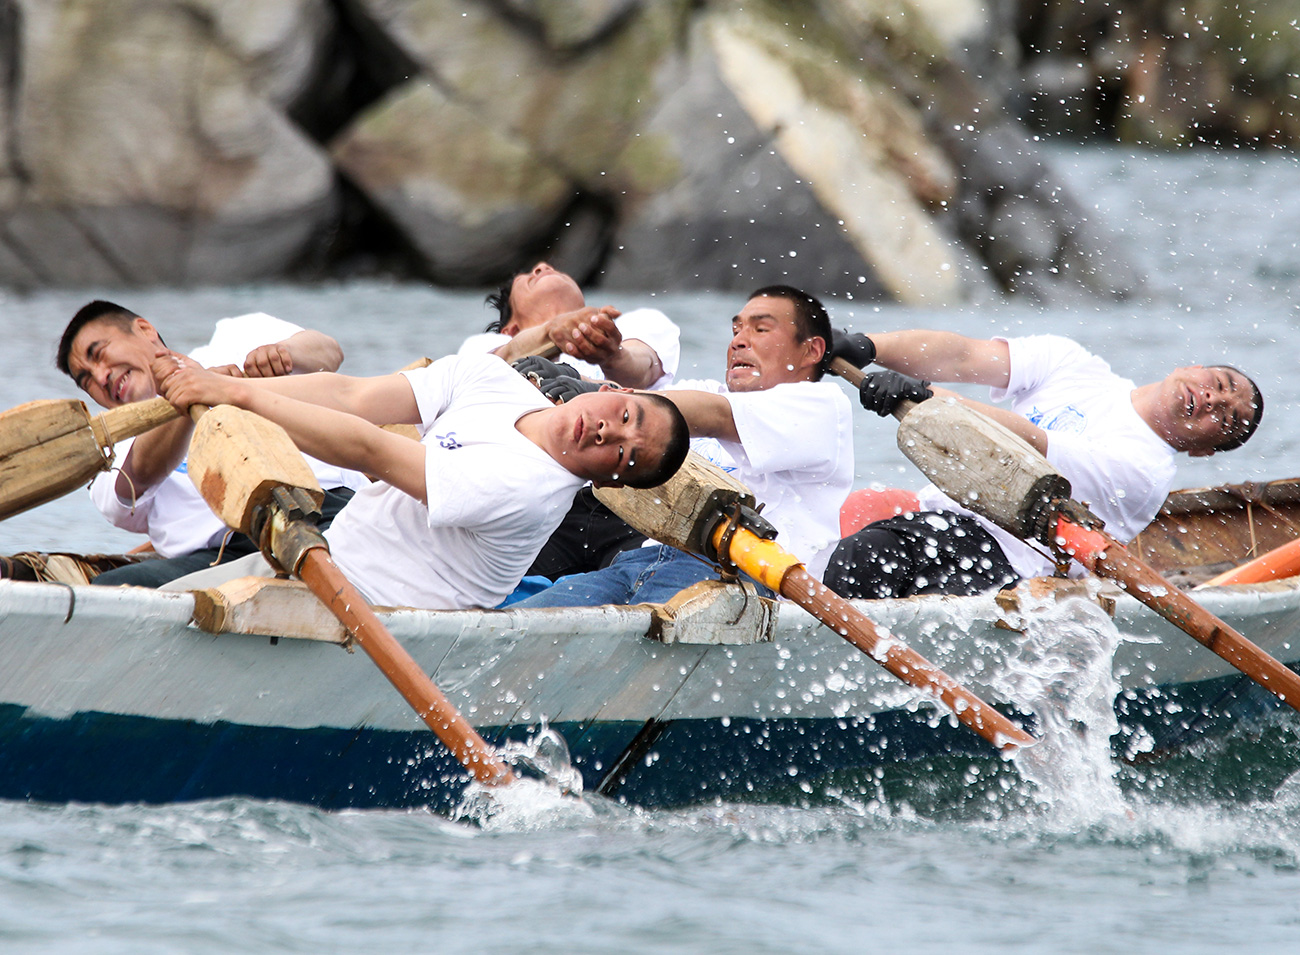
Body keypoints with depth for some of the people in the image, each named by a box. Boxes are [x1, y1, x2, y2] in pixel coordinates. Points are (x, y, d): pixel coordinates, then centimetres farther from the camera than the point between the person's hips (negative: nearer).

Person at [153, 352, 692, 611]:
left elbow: (368, 451, -27)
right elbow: (352, 397, -3)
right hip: (325, 557, 8)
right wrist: (217, 383, -14)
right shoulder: (488, 378, -1)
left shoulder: (527, 488, -27)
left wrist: (238, 396, -24)